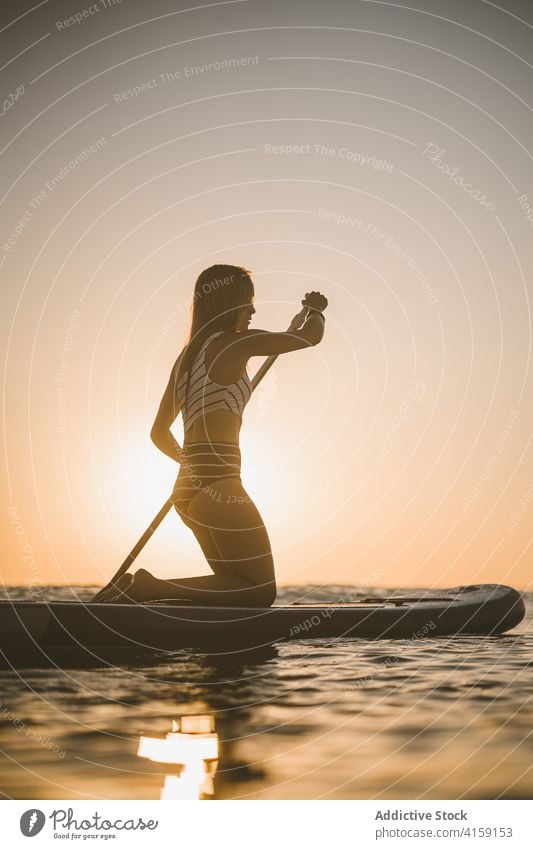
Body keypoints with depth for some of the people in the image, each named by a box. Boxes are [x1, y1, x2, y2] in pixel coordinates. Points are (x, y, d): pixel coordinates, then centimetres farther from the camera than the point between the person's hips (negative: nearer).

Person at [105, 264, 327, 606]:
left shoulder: (186, 357, 18)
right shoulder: (232, 343, -7)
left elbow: (159, 433, 24)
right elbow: (310, 336, -1)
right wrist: (316, 308, 21)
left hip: (189, 488, 9)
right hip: (218, 486, -9)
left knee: (238, 587, 16)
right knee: (261, 592, -4)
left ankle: (142, 591, 5)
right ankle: (150, 588, -13)